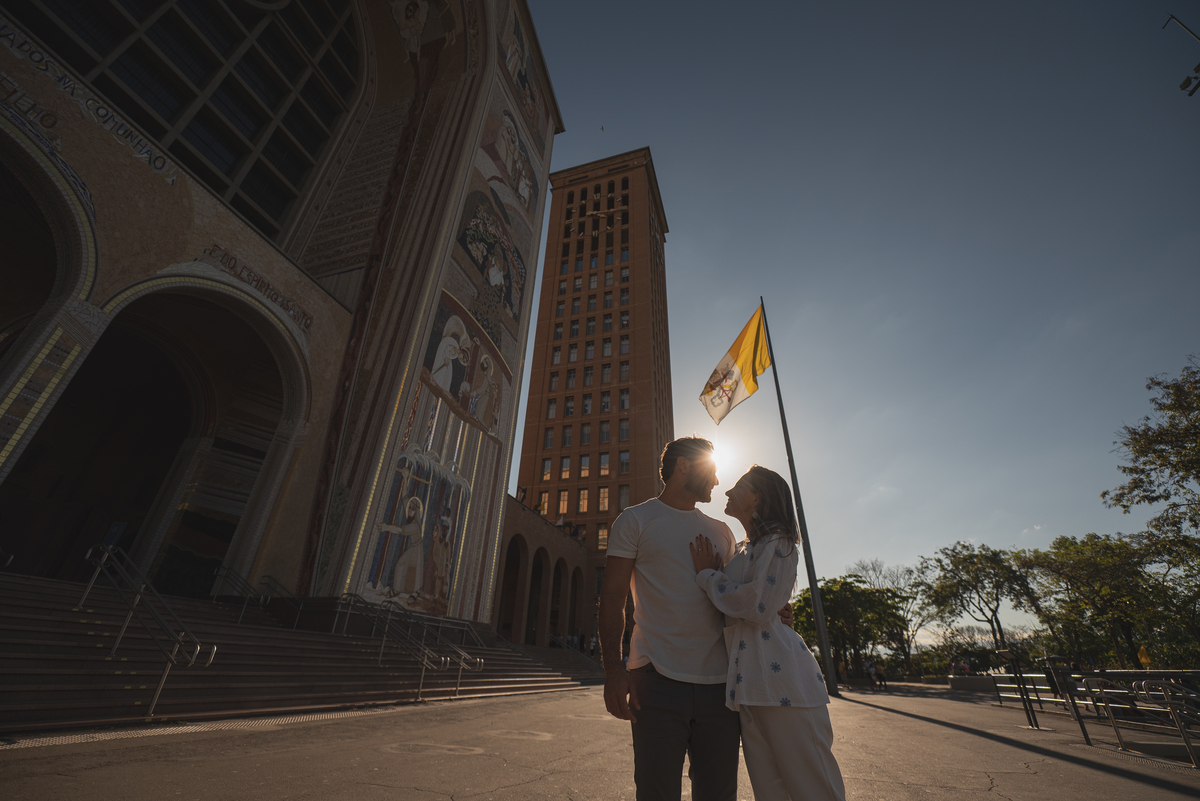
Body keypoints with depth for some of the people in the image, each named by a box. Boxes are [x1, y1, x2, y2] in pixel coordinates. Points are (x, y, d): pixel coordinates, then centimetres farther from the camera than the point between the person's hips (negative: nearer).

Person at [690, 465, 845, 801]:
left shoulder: (778, 543, -7)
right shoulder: (740, 550, 19)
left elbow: (757, 608, -19)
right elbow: (728, 608, 22)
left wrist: (707, 574, -8)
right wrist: (709, 569, 8)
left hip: (781, 680, -8)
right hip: (747, 682, 8)